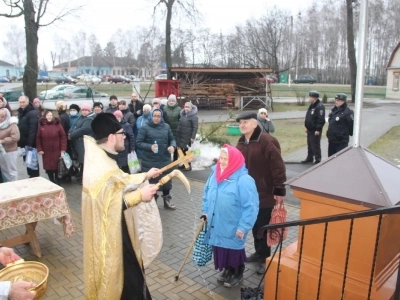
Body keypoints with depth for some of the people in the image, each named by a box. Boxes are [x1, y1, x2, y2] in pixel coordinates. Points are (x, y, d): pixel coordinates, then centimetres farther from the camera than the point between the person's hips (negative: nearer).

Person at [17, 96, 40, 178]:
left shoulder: (32, 113, -15)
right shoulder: (20, 112, 12)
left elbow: (33, 129, -21)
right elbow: (20, 127, 14)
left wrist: (30, 143, -25)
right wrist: (19, 141, 8)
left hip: (30, 143, -8)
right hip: (23, 142, 8)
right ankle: (31, 176, 25)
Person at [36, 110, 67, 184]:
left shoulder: (57, 124, -2)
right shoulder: (41, 125, 2)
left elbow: (63, 137, -4)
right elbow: (38, 138, 5)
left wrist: (63, 149, -9)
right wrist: (39, 149, -2)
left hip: (56, 151, -1)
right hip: (46, 151, 2)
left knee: (57, 166, 4)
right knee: (48, 167, 4)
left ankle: (57, 182, 19)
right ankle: (51, 181, 18)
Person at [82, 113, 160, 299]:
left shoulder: (101, 158, 3)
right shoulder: (101, 167, -29)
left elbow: (119, 181, 15)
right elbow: (109, 205, -29)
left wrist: (145, 176, 16)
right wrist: (139, 195, -25)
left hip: (113, 230, 10)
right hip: (110, 234, -10)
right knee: (117, 273, 9)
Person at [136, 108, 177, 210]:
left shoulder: (166, 127, 3)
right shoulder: (145, 128, -7)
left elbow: (172, 139, 12)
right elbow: (138, 143, -8)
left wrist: (173, 146, -10)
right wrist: (150, 146, -23)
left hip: (165, 160, 3)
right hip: (150, 162, -3)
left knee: (166, 182, 16)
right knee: (151, 183, 8)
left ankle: (167, 201, 37)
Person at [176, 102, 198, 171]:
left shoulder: (194, 116, -11)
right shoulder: (182, 115, 12)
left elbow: (195, 127, -15)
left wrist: (193, 137, -19)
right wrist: (177, 134, 14)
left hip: (188, 137, -7)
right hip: (180, 136, 7)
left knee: (186, 150, -3)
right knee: (182, 150, 12)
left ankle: (189, 165, 7)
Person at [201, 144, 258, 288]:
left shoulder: (244, 180, -23)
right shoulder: (215, 174, -2)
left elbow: (250, 207, -22)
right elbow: (207, 193, 14)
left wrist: (243, 227, -20)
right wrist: (205, 211, 12)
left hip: (233, 227, -6)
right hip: (217, 225, 6)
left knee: (234, 250, 12)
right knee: (221, 248, 20)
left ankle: (238, 274, 36)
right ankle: (228, 270, 44)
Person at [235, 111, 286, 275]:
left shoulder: (267, 141, -19)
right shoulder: (241, 142, 7)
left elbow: (278, 167, -20)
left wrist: (279, 189, -19)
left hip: (264, 193, -7)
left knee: (263, 226, 3)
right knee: (254, 224, 19)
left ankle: (264, 257, 19)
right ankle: (258, 252, 36)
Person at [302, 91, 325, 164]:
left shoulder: (320, 106, -18)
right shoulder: (311, 105, 13)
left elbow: (321, 119, -23)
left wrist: (318, 129, -23)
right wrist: (307, 127, 21)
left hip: (315, 131, -9)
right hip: (310, 130, 9)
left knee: (315, 146, -2)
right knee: (309, 145, 18)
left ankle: (318, 160, 8)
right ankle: (309, 158, 30)